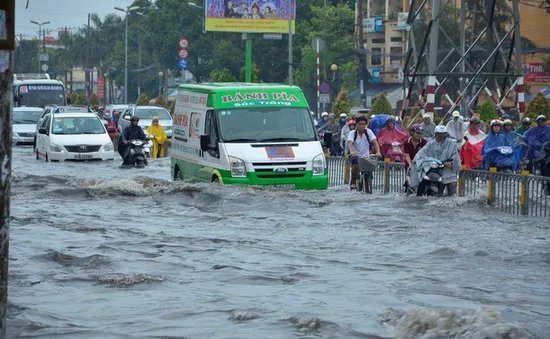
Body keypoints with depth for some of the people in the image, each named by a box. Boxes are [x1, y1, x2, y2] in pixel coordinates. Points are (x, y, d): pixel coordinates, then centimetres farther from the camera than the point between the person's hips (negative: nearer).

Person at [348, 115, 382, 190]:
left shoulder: (368, 132, -4)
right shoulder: (352, 133, -7)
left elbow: (375, 142, -15)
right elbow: (350, 143, -24)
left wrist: (378, 152, -33)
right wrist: (351, 151, -45)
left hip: (365, 156, 3)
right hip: (355, 155, -3)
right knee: (356, 165, -31)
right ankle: (353, 183, -15)